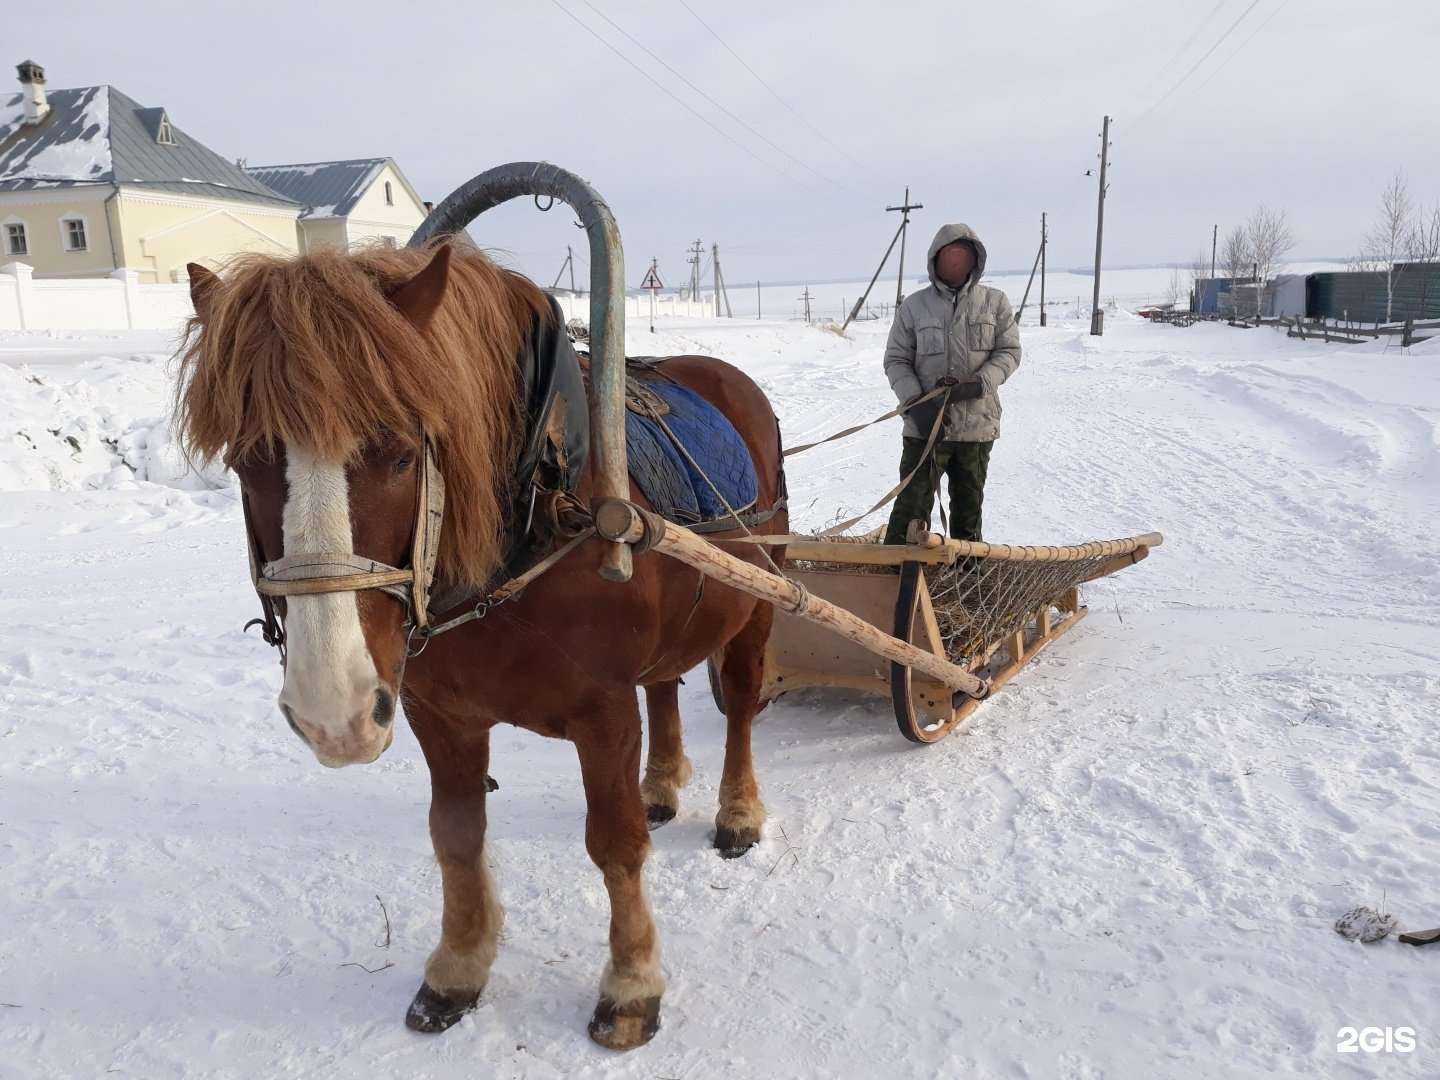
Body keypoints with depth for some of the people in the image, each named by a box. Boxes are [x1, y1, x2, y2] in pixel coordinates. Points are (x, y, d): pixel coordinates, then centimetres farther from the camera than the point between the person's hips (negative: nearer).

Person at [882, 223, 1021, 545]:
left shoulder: (995, 302, 3)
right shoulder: (914, 306, 1)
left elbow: (1009, 351, 4)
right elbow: (896, 360, 2)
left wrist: (979, 383, -14)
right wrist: (915, 403, -12)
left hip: (978, 423, 2)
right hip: (925, 424, -2)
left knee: (969, 504, 15)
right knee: (913, 505, -5)